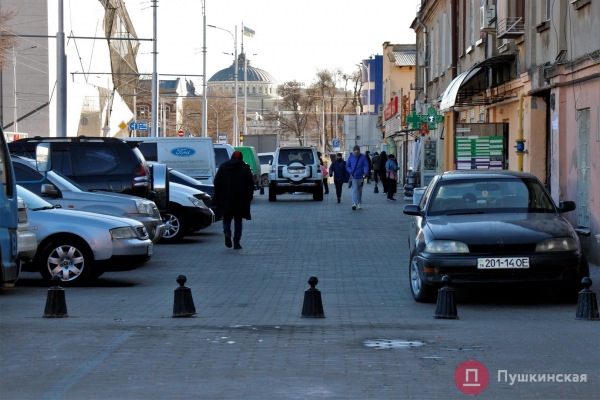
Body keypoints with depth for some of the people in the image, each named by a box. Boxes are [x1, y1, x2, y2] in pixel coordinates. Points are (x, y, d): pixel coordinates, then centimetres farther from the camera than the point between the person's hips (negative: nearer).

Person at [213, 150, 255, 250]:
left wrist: (217, 197, 9)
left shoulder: (223, 167, 4)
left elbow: (217, 183, 4)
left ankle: (227, 232, -20)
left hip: (225, 199, 0)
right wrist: (249, 197, 9)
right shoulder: (245, 169, 2)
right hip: (240, 200, 0)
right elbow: (250, 185, 1)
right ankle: (236, 242, 5)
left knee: (227, 218, 11)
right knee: (238, 220, 8)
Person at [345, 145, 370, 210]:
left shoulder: (363, 157, 0)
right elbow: (347, 166, 6)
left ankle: (359, 203, 27)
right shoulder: (350, 157, 1)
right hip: (353, 177, -2)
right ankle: (354, 203, -26)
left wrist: (365, 173, -18)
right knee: (355, 190, -15)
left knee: (360, 190, 13)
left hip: (360, 176, 2)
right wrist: (351, 171, -12)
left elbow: (366, 165, -1)